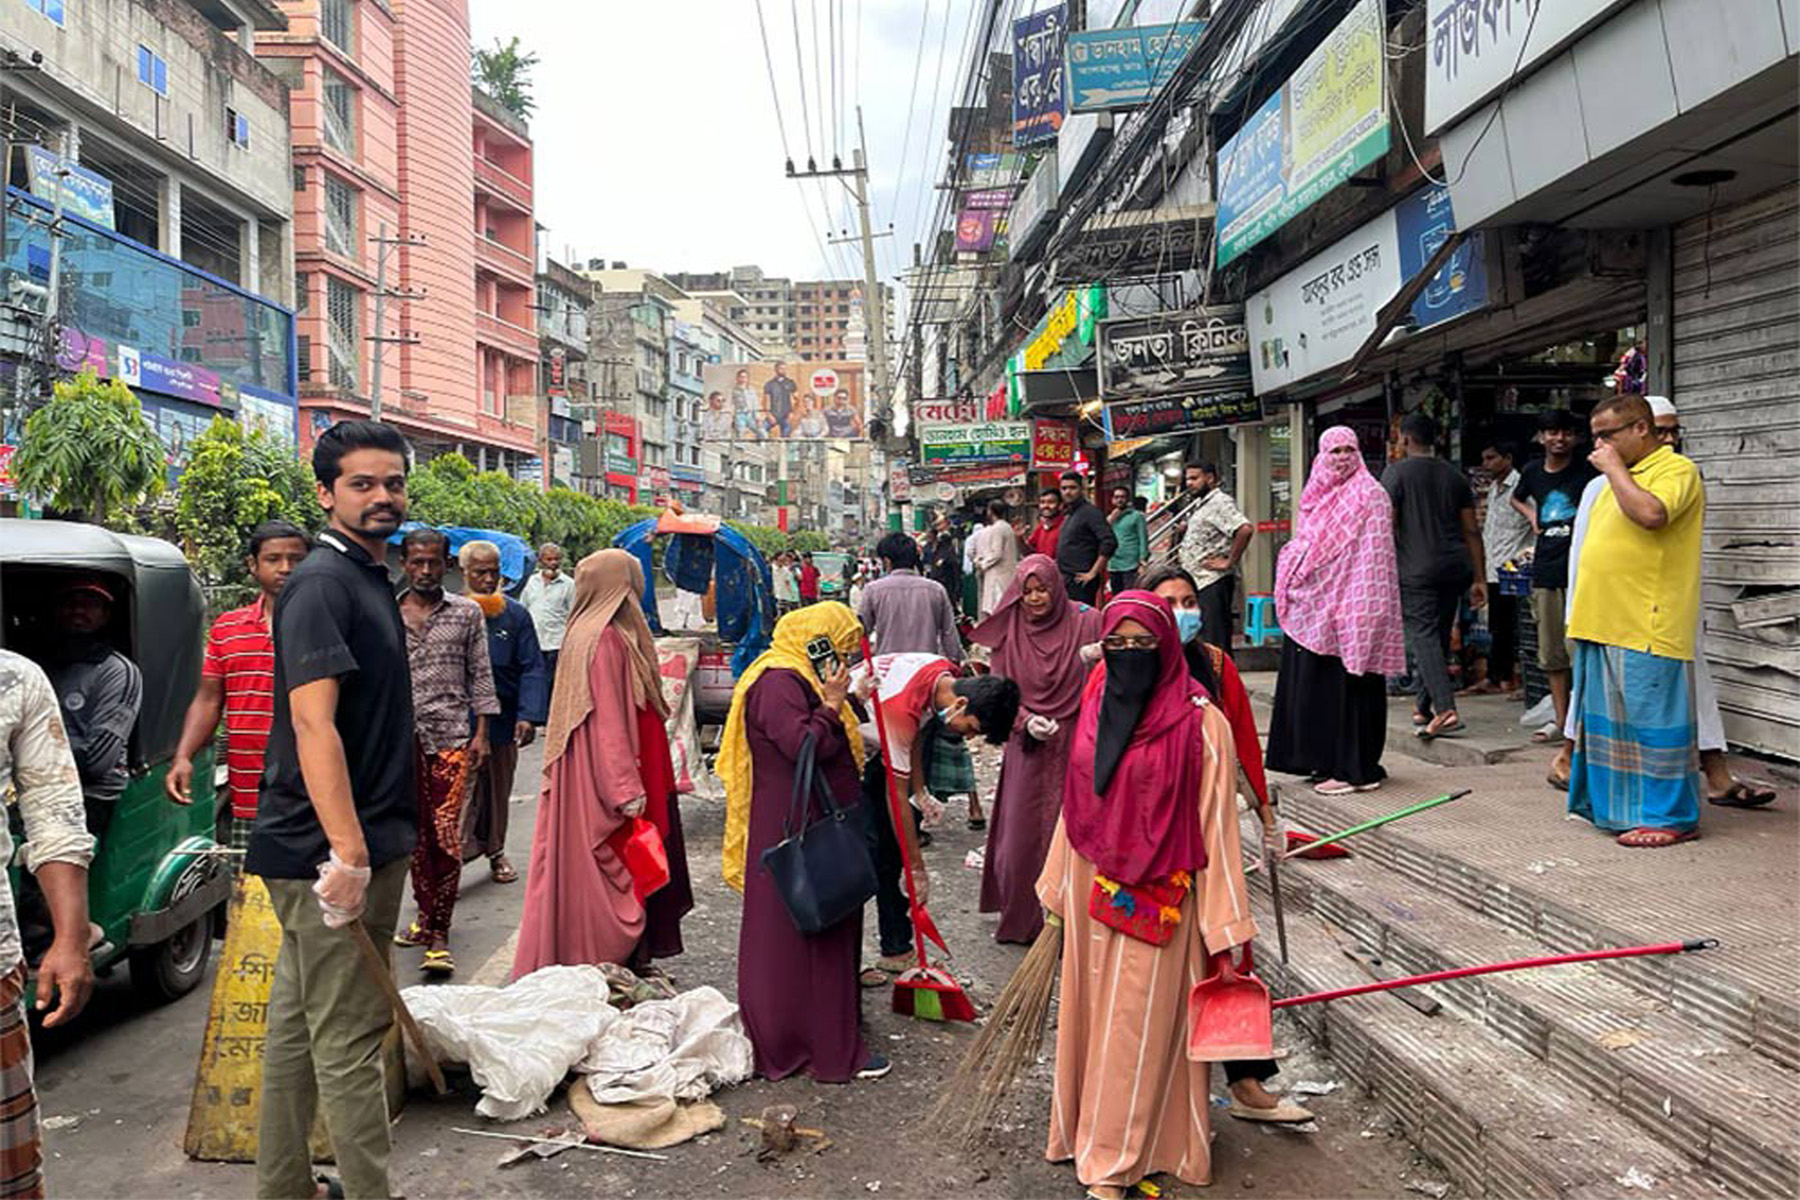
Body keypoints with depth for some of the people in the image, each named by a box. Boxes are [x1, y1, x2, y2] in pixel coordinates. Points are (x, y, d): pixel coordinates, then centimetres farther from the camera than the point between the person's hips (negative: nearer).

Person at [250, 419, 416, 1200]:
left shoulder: (368, 577, 15)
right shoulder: (322, 583, -14)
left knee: (299, 1022, 18)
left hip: (363, 840, 10)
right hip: (332, 850, -10)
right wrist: (348, 850, -28)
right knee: (349, 1037, -1)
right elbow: (312, 723, -24)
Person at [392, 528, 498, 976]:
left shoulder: (467, 613, 6)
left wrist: (481, 733, 0)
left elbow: (480, 676, 6)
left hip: (450, 736, -2)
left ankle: (439, 935, -5)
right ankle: (425, 914, 26)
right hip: (401, 737, 2)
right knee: (415, 833, 10)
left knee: (445, 836, -8)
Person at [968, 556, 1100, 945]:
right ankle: (1022, 919, 23)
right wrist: (1026, 721, -11)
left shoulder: (1086, 622, -2)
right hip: (1028, 748, 2)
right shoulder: (1008, 633, 3)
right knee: (1021, 835, 5)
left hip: (1075, 745, -2)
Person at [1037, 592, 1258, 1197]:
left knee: (1138, 1028, 4)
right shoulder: (1096, 706, 4)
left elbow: (1216, 826, -13)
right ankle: (1095, 1134, 33)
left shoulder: (1199, 722, -13)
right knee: (1091, 1016, 15)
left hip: (1155, 901, -5)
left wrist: (1226, 933, -13)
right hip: (1091, 892, 5)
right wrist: (1059, 888, 15)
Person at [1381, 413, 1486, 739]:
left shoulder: (1396, 473, -2)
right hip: (1455, 568, 6)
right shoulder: (1455, 476, 14)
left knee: (1423, 636, -10)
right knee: (1440, 637, 14)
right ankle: (1423, 707, 24)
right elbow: (1472, 532, 12)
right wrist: (1479, 579, 14)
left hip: (1417, 569, -6)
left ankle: (1445, 710, -24)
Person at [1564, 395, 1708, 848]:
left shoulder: (1676, 469, -7)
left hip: (1646, 630, -9)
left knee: (1652, 719, -4)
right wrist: (1581, 618, 21)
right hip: (1604, 625, 9)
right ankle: (1614, 805, 23)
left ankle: (1671, 817, 4)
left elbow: (1650, 513, -29)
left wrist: (1613, 467, -15)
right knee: (1609, 720, 13)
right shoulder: (1621, 475, 21)